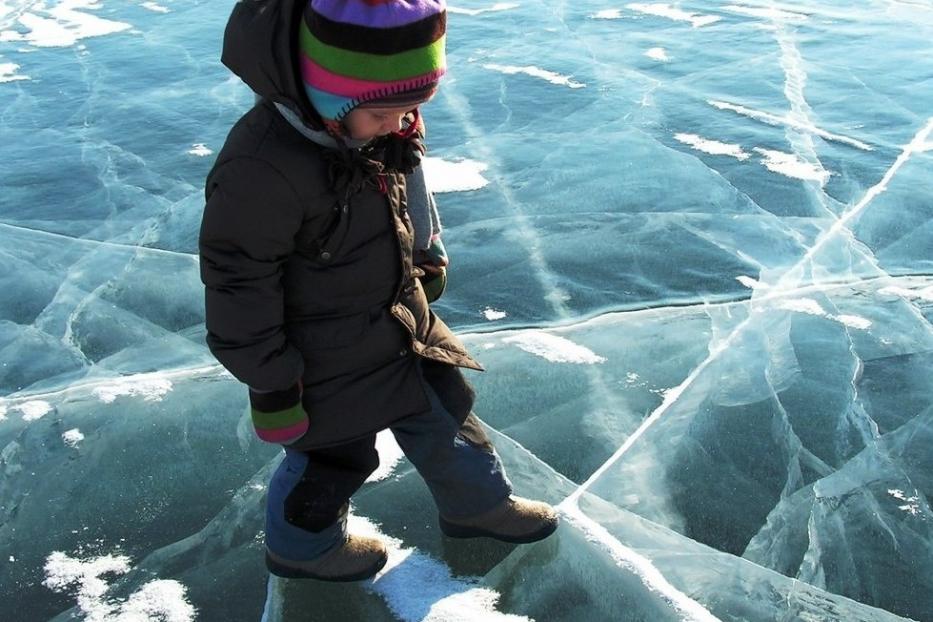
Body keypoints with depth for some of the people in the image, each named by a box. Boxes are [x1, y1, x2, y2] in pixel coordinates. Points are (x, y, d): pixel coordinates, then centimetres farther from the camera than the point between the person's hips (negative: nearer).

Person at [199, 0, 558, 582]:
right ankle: (301, 546, 45)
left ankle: (478, 503, 50)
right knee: (336, 454, 14)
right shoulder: (262, 169, -35)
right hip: (327, 357, -7)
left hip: (401, 317, 7)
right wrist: (271, 386, -17)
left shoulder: (385, 121, -11)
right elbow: (240, 288, -26)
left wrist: (428, 260, 19)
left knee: (445, 407, 23)